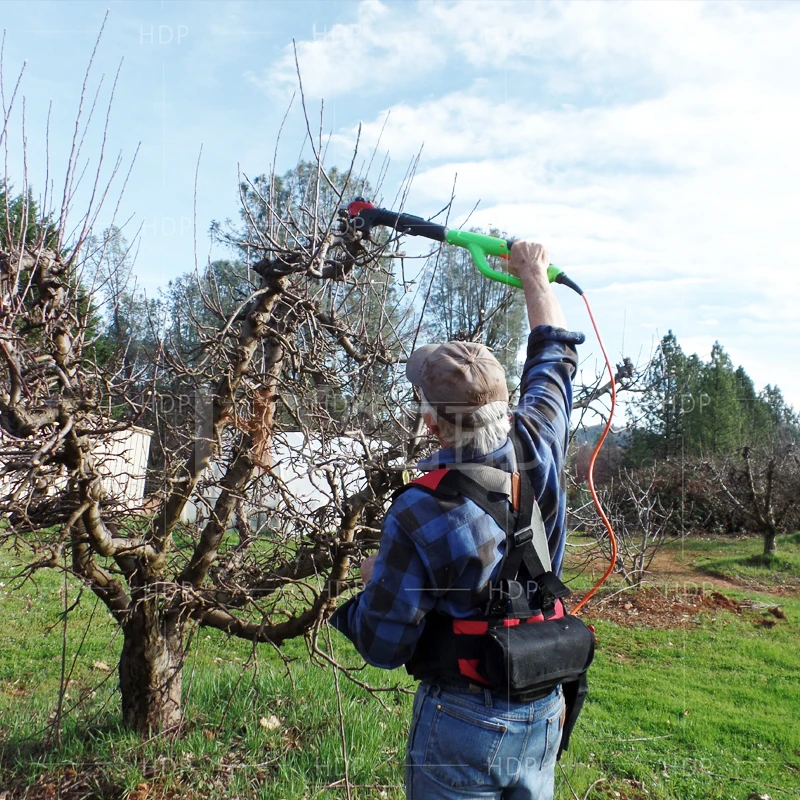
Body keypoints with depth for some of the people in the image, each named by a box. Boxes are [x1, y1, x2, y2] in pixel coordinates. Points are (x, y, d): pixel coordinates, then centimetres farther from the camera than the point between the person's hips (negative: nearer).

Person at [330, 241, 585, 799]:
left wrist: (374, 582, 3)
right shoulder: (538, 451, -14)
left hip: (464, 722, -5)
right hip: (544, 715, 5)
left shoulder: (417, 515, -27)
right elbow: (555, 358, 6)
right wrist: (535, 277, 19)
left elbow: (383, 646, -17)